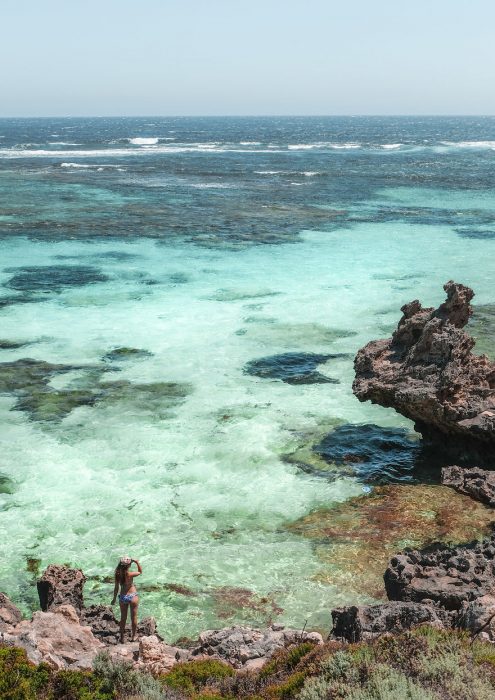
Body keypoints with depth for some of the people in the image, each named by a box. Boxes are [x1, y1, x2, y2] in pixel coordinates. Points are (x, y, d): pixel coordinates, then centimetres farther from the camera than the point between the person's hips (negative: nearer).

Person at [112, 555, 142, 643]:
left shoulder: (117, 574, -12)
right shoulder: (130, 574, -22)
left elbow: (116, 588, -2)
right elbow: (140, 572, -3)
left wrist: (114, 599, 9)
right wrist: (137, 562, -12)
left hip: (122, 597, 4)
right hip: (132, 596, -3)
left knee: (123, 618, 19)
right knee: (134, 617, 15)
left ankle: (122, 638, 27)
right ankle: (133, 636, 28)